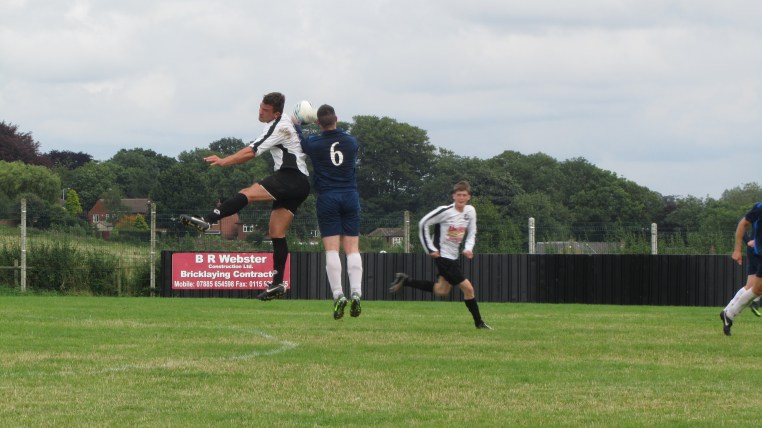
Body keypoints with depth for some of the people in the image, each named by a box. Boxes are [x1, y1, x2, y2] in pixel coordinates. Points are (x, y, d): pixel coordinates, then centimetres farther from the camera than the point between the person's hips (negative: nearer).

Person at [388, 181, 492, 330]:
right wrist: (431, 249, -13)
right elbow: (423, 223, -13)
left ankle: (404, 281, 24)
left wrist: (468, 248, -7)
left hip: (453, 256, 8)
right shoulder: (445, 211, -18)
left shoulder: (470, 211, 1)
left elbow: (472, 232, 13)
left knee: (442, 290, 17)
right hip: (443, 255, -8)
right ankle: (479, 322, 4)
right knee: (468, 288, -9)